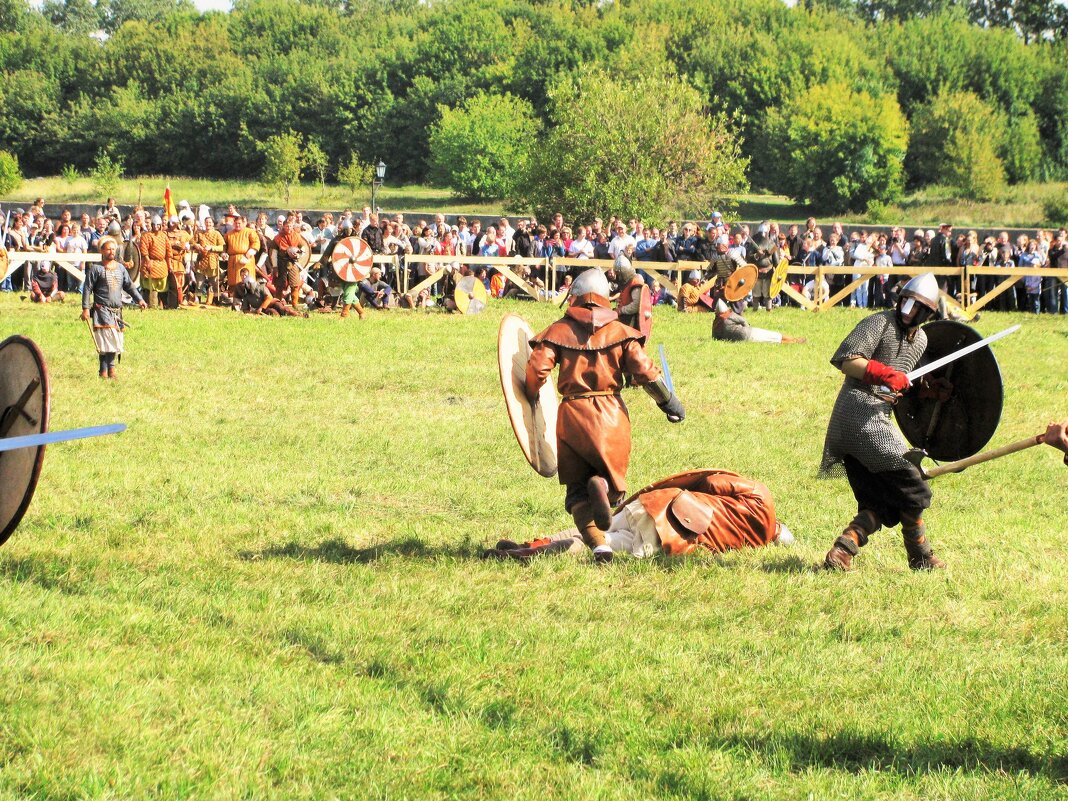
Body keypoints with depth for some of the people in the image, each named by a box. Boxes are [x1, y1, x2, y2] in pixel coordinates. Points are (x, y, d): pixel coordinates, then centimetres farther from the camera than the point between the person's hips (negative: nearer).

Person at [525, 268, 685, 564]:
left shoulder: (559, 330, 2)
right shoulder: (619, 331, 4)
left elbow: (537, 370, -8)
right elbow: (644, 370, -3)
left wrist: (530, 399, 11)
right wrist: (669, 402, 8)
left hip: (572, 414, 0)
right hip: (612, 414, 0)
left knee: (577, 491, 8)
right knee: (613, 480, 15)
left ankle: (598, 545, -16)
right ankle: (601, 484, -24)